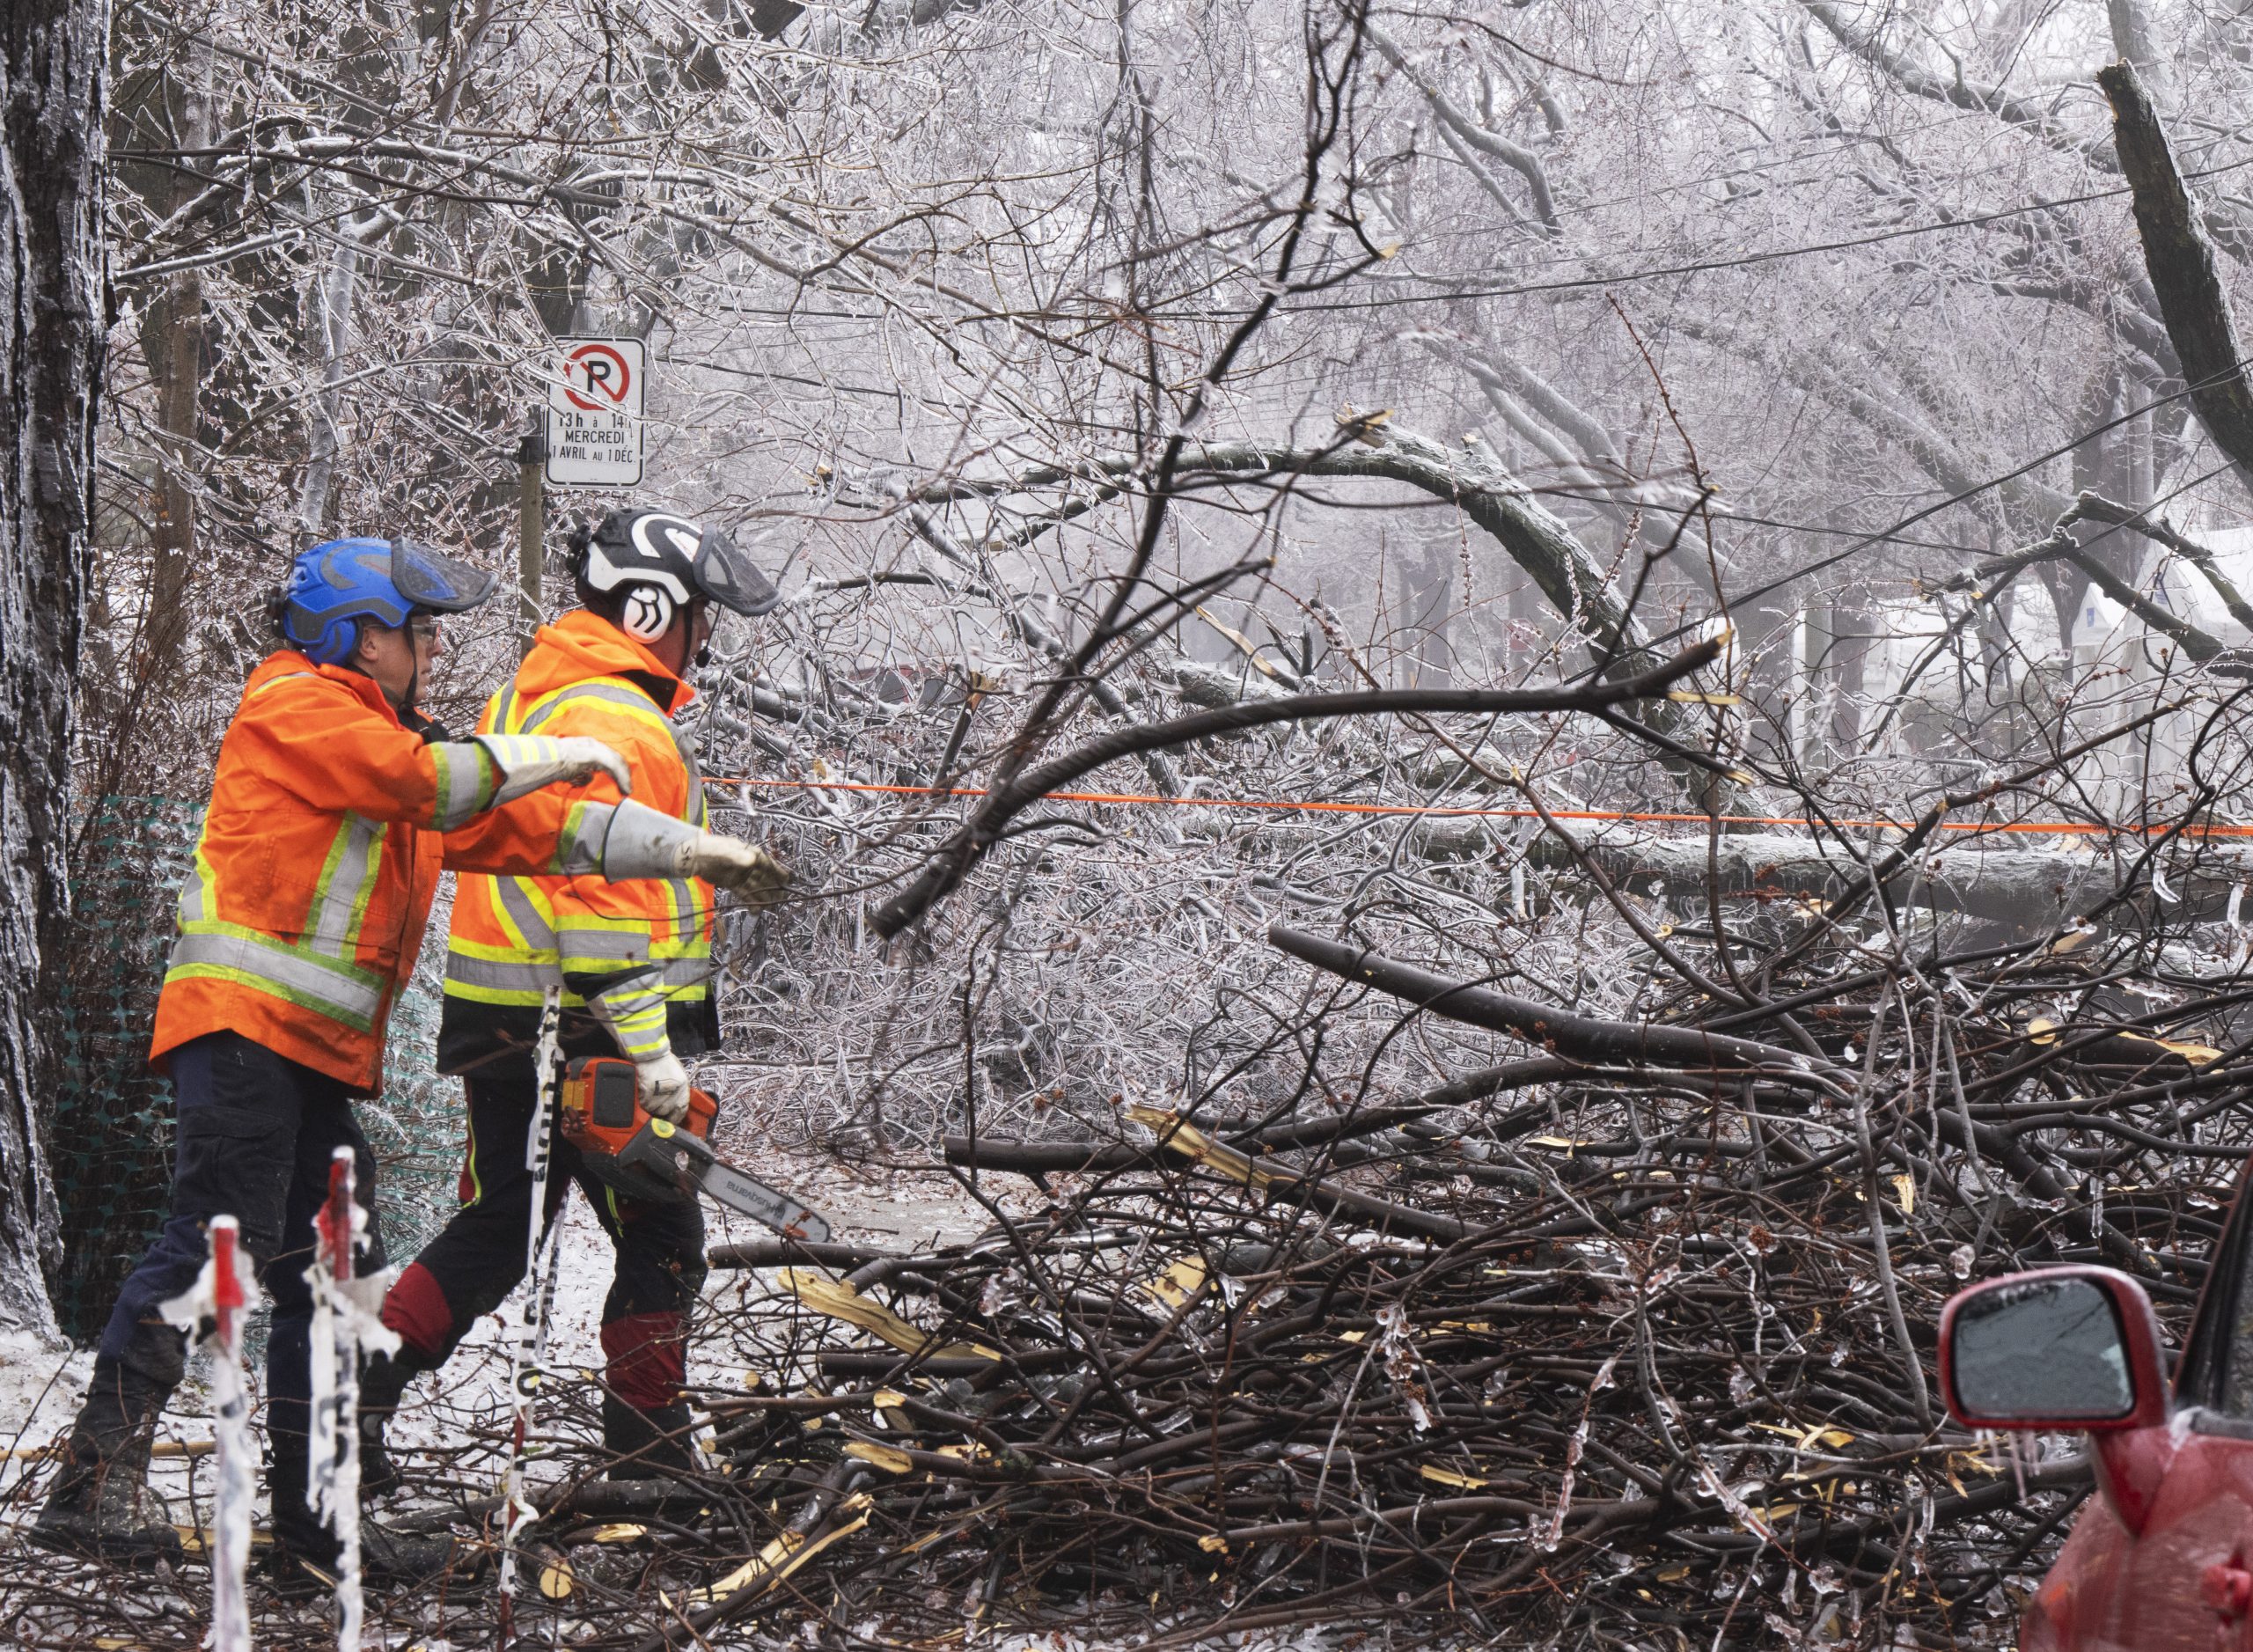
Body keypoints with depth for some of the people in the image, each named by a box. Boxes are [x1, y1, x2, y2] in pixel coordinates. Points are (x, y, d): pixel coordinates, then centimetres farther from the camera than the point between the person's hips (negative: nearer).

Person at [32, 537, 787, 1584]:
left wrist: (689, 851, 20)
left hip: (315, 1057, 10)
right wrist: (556, 754, -3)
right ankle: (95, 1483, -21)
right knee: (218, 1244, -19)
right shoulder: (295, 707, -3)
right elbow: (425, 781, -17)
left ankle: (314, 1512, 14)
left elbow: (519, 832, 24)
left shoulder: (379, 736, 24)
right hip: (244, 1026, -10)